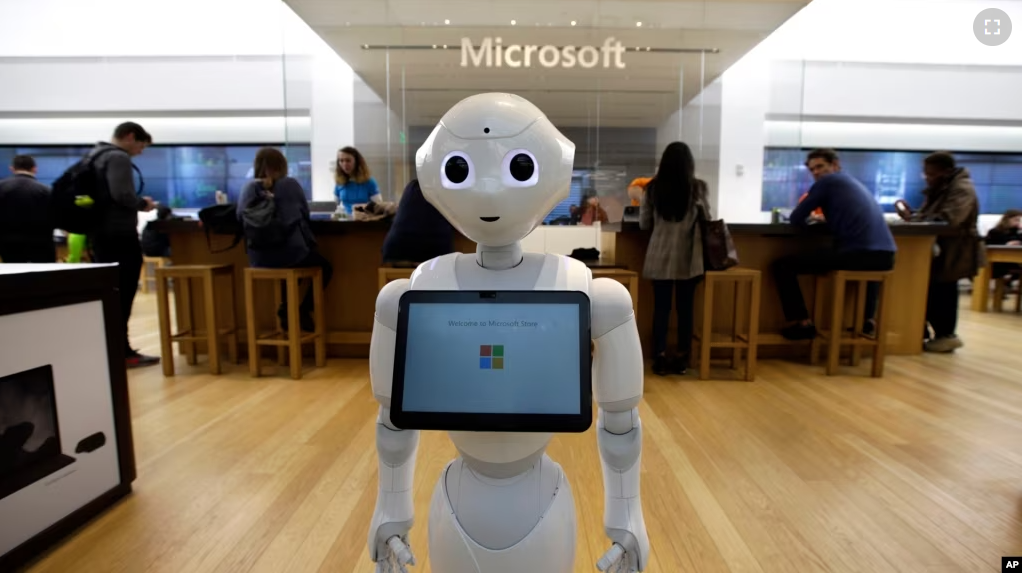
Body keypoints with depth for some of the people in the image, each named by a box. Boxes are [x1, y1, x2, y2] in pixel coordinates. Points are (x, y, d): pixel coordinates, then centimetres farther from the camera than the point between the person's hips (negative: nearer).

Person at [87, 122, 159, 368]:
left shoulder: (95, 155, 19)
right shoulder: (118, 157, -11)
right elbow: (122, 195, -23)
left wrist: (137, 203, 11)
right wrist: (143, 203, -5)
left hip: (101, 233, 10)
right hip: (119, 234, -10)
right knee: (122, 295, -6)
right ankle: (121, 352, -2)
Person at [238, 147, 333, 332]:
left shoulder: (248, 189, 3)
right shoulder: (291, 184, -1)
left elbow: (240, 219, 11)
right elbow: (305, 214, 10)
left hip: (259, 260, 4)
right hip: (291, 254, -4)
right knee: (325, 266, 23)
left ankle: (287, 310, 26)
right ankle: (303, 310, 10)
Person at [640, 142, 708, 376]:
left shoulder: (653, 188, -2)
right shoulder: (698, 188, -4)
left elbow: (644, 223, 5)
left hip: (660, 256, 0)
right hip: (688, 257, 0)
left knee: (661, 307, 7)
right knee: (685, 307, 9)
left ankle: (660, 359, 9)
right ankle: (682, 359, 16)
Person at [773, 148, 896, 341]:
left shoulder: (827, 181, 6)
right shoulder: (856, 183, 29)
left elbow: (796, 220, 4)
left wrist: (809, 217, 25)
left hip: (856, 253, -8)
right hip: (886, 256, 8)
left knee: (782, 265, 1)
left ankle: (802, 322, 0)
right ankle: (867, 319, 35)